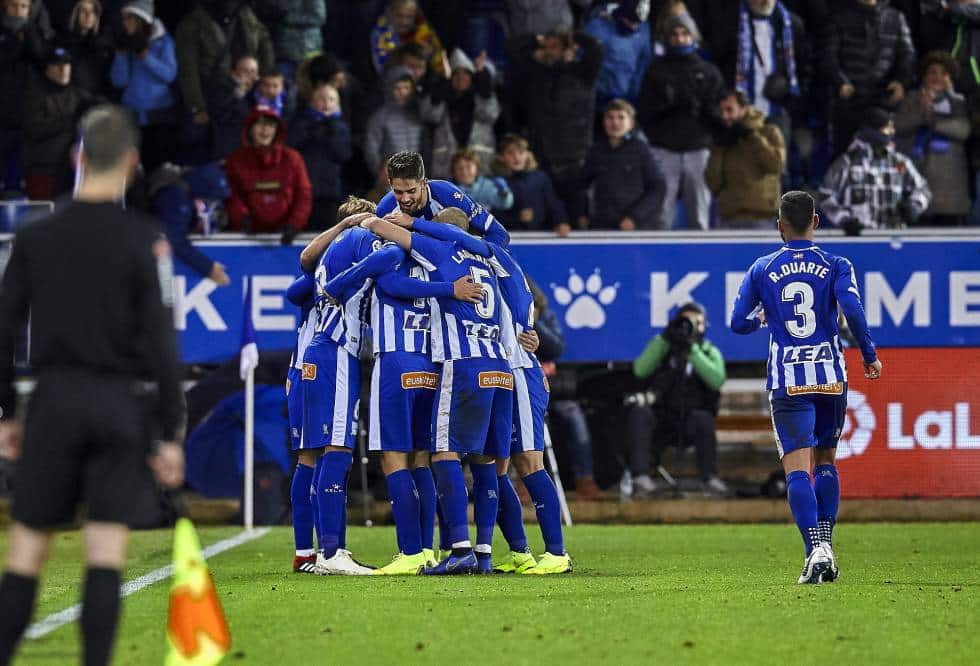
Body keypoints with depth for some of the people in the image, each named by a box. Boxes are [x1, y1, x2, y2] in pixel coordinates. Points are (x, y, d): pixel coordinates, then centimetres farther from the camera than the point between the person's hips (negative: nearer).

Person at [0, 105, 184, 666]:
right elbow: (161, 342, -8)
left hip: (55, 403, 2)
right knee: (106, 555, 0)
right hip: (120, 405, -2)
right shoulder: (144, 240, -6)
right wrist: (171, 433, -3)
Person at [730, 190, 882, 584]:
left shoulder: (761, 269, 3)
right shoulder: (836, 266, 1)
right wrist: (869, 356, -2)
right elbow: (853, 310, -14)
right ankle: (826, 545, 14)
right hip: (830, 375, 1)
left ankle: (816, 548, -24)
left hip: (787, 381, -1)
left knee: (797, 468, -7)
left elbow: (739, 323, 5)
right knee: (825, 460, 19)